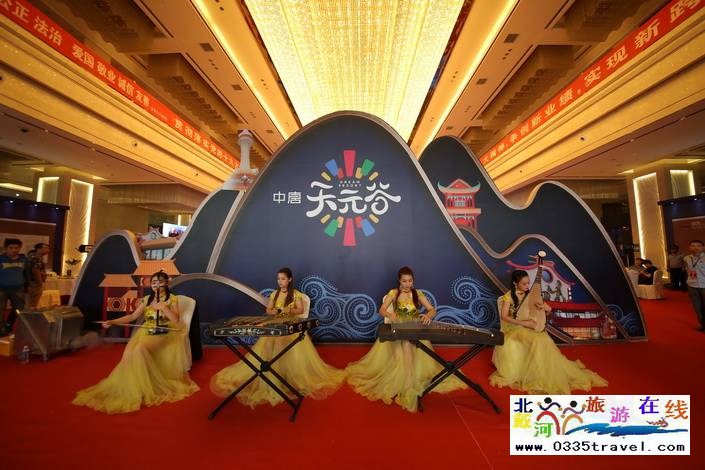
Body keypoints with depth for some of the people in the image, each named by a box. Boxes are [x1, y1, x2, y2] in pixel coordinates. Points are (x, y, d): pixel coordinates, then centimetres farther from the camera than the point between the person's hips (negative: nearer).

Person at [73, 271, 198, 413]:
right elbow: (133, 316, 11)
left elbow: (176, 320, -11)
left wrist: (163, 308, -19)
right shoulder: (146, 299, 12)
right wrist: (112, 322, 1)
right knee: (130, 352, -22)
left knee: (140, 349, -29)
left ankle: (143, 387, -15)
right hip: (146, 332, 5)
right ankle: (131, 387, -11)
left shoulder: (172, 299, -2)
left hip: (162, 335, -5)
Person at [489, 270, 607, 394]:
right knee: (538, 341, -31)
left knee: (544, 341, -27)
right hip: (515, 328, -4)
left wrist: (545, 307, -12)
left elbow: (549, 310, 12)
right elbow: (504, 316, -13)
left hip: (531, 328, 4)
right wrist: (523, 323, -23)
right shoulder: (509, 296, -8)